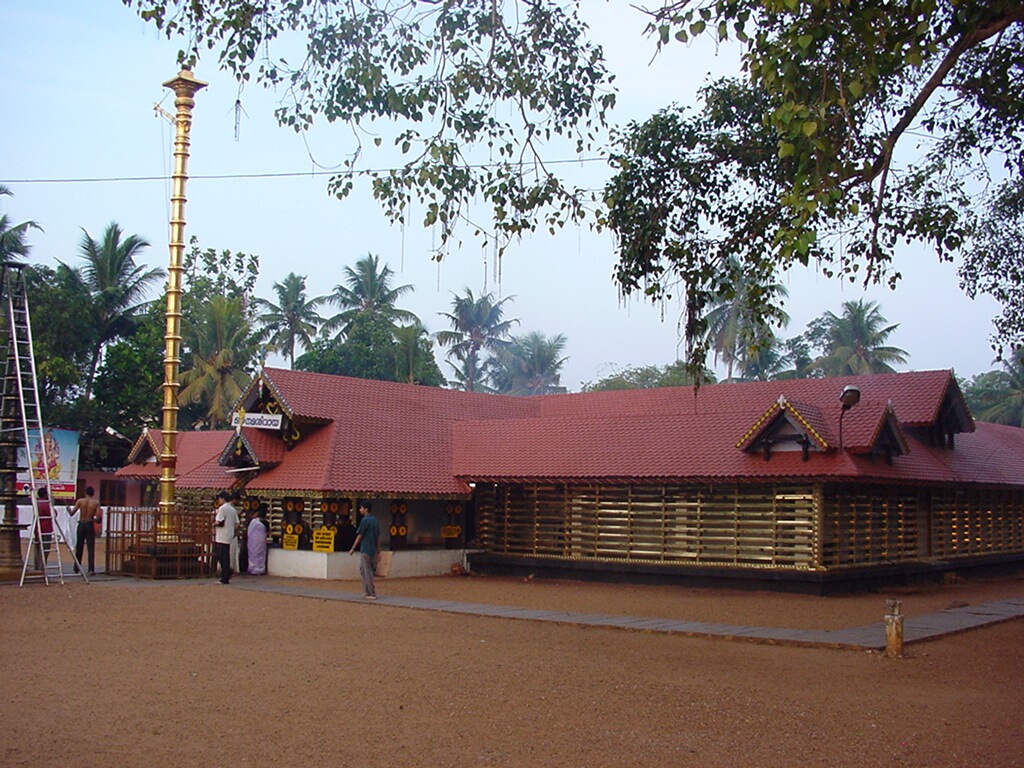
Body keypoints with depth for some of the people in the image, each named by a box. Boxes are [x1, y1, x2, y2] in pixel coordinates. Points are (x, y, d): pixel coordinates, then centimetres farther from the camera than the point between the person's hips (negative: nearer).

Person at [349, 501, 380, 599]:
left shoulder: (365, 520, -13)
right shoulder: (375, 520, 12)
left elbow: (359, 536, -12)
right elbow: (378, 537, 14)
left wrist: (353, 548, -6)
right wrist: (378, 550, 19)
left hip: (365, 550, -8)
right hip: (373, 550, 8)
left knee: (367, 571, -4)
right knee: (362, 569, 18)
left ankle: (372, 594, -3)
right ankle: (366, 591, 17)